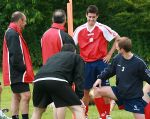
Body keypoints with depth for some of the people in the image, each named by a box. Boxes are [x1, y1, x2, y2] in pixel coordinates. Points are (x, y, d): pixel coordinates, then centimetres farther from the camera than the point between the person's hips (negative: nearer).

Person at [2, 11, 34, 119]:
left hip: (15, 73, 11)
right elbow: (15, 54, -22)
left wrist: (23, 67, 13)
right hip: (17, 73, -11)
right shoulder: (13, 34, -15)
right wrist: (23, 68, -16)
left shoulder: (11, 32, 17)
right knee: (25, 95, -14)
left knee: (16, 96, 12)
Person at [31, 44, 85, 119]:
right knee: (78, 109, 2)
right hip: (58, 81, -5)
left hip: (38, 80, 5)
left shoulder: (53, 57, 44)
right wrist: (79, 97, 14)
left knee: (38, 111, 28)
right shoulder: (76, 57, 30)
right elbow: (78, 77, 16)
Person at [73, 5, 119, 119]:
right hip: (87, 63, 2)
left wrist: (109, 54, -3)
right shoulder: (80, 30, 2)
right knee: (86, 90, 5)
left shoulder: (102, 28, -5)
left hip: (101, 62, -2)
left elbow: (117, 38, -2)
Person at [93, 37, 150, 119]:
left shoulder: (139, 63, -20)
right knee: (97, 91, -6)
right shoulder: (117, 58, -4)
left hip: (134, 97, -5)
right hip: (119, 92, 5)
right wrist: (100, 78, -4)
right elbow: (109, 70, 10)